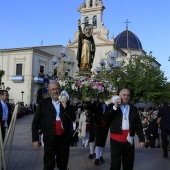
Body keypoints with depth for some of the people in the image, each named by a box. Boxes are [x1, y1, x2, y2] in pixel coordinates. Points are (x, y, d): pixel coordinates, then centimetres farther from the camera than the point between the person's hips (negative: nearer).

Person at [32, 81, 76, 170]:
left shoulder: (66, 103, 6)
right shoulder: (44, 103, -1)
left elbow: (73, 118, -4)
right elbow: (36, 122, -2)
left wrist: (65, 106, -15)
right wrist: (35, 139, -7)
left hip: (64, 138, 3)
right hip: (50, 139, -2)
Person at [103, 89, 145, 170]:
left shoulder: (133, 109, 10)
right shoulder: (112, 106, 5)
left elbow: (138, 125, 8)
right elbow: (105, 118, -9)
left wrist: (141, 139, 2)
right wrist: (115, 107, -15)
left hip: (129, 140, 3)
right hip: (116, 140, -2)